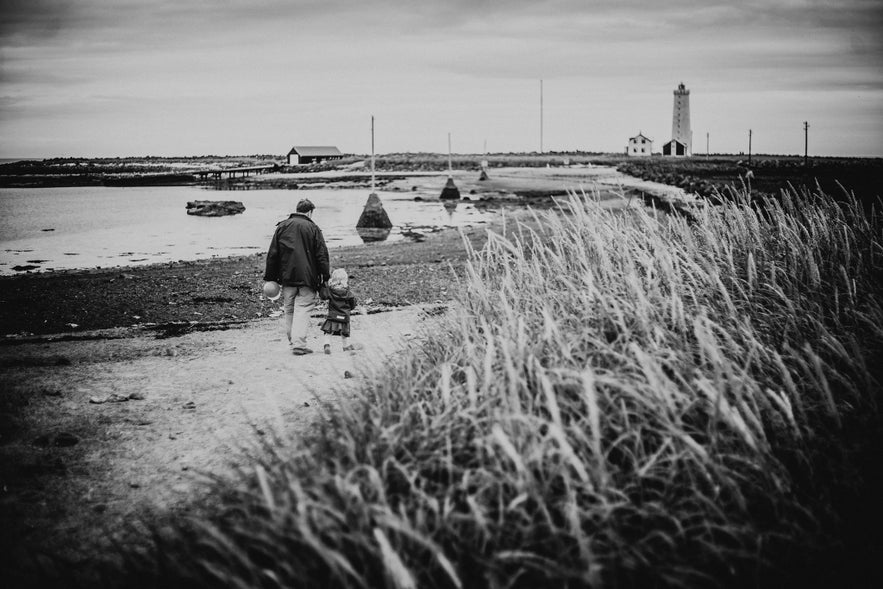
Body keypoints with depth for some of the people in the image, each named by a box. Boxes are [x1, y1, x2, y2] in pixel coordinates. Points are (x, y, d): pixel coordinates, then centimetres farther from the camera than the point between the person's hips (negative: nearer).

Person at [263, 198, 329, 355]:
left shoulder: (282, 226, 7)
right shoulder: (313, 228, -3)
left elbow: (272, 254, 8)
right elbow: (322, 255, -4)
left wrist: (270, 276, 13)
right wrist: (325, 276, 1)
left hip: (287, 277, 3)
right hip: (307, 277, -3)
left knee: (288, 310, 13)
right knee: (303, 309, -4)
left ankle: (293, 341, 19)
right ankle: (299, 344, -13)